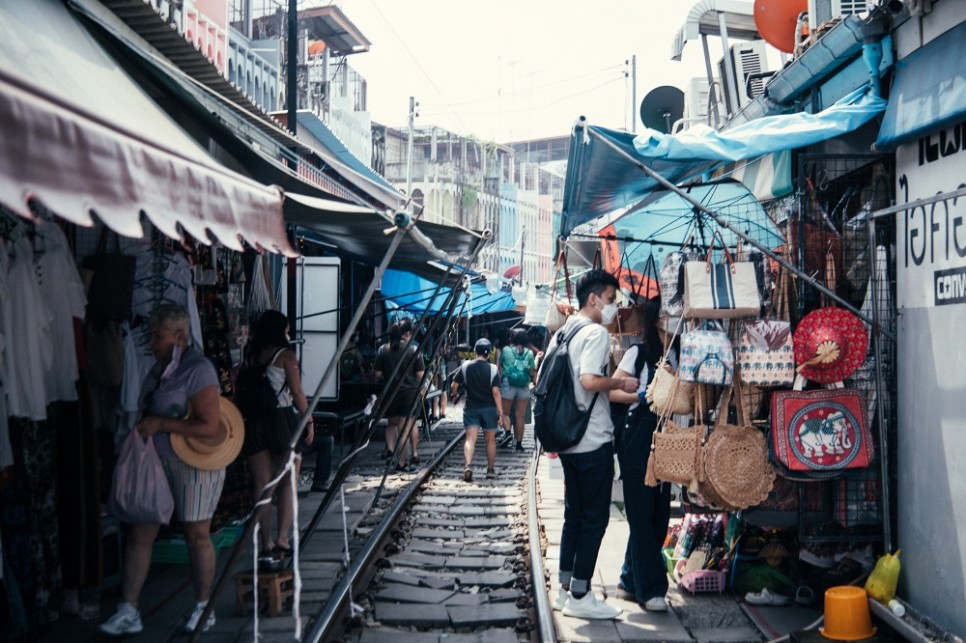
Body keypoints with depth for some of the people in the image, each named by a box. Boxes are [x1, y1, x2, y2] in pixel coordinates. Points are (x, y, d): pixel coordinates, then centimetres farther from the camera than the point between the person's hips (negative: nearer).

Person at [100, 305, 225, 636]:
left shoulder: (198, 369, -16)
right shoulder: (159, 367, 11)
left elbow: (209, 426, -23)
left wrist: (159, 424, -21)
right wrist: (143, 428, 8)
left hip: (194, 464, -8)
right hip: (157, 461, 8)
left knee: (197, 535, 5)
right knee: (140, 534, 5)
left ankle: (203, 609, 21)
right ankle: (128, 612, 13)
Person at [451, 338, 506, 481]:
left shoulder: (466, 366, -3)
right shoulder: (493, 369, -8)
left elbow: (454, 385, -2)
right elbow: (496, 392, -13)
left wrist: (454, 394, 21)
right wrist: (501, 412, -9)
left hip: (471, 407, 1)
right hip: (489, 408, -1)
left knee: (470, 439, -5)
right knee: (490, 440, 13)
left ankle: (468, 465, -26)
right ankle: (491, 469, 22)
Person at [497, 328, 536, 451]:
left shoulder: (505, 350, -1)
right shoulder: (529, 353, 1)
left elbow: (499, 366, 6)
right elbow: (532, 372, 0)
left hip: (508, 384, -1)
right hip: (524, 386, 1)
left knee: (505, 412, 11)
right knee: (520, 415, 6)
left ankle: (507, 432, -13)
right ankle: (519, 442, 7)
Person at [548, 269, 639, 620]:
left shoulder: (562, 333, 13)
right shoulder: (596, 333, -14)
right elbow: (589, 380, -28)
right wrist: (620, 383, -12)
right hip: (593, 440, -9)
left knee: (574, 515, 15)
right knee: (594, 517, 0)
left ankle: (566, 590, 21)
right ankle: (580, 597, 5)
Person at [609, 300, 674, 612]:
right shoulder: (639, 352, -3)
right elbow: (612, 391, -6)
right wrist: (642, 396, -18)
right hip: (638, 438, -6)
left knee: (659, 511, 9)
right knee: (642, 513, -2)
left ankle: (631, 579, 22)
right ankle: (649, 588, 3)